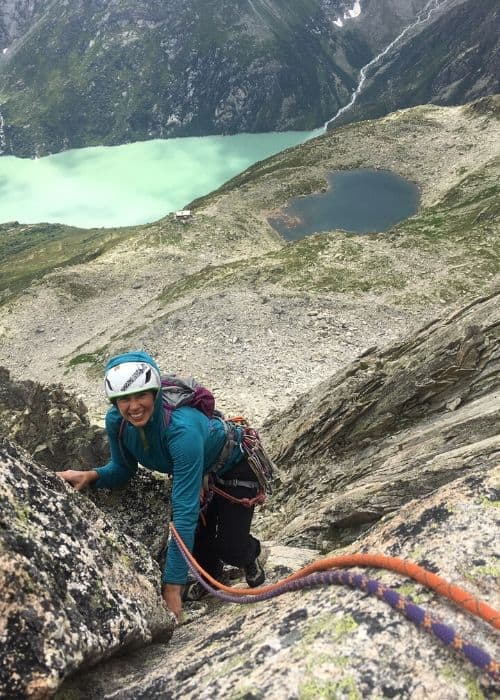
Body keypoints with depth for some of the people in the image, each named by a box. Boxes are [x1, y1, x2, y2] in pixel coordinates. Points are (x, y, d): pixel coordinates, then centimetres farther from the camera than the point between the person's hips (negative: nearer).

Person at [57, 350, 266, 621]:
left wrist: (173, 584, -40)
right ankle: (210, 574, 33)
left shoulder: (182, 427, -44)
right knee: (199, 535, -4)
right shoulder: (116, 421, -25)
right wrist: (92, 476, -28)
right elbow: (123, 469, -6)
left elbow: (186, 509, -43)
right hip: (197, 470, 5)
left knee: (230, 549, -9)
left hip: (232, 466, -5)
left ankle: (250, 554, 29)